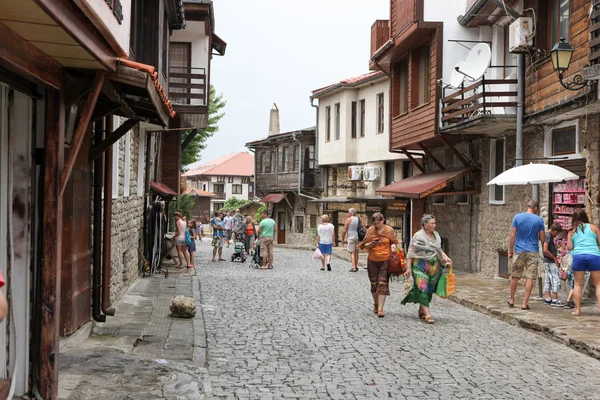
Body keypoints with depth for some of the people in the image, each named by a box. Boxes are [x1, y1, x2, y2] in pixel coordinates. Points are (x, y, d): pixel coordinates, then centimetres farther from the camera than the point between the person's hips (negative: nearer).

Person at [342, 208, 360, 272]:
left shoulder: (348, 219, -5)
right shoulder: (359, 219, 6)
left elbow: (344, 231, -6)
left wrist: (343, 239, 2)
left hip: (351, 237, -4)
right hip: (358, 237, 4)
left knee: (352, 252, -2)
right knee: (356, 252, 15)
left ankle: (353, 267, -13)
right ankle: (356, 266, 22)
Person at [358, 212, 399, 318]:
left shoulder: (389, 230, -1)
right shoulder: (370, 230, 0)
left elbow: (395, 242, 11)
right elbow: (365, 245, 3)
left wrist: (393, 246, -12)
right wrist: (372, 243, -17)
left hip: (385, 261, -2)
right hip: (373, 261, 2)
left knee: (383, 284, -7)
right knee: (374, 283, 10)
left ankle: (380, 309, -6)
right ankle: (376, 304, 30)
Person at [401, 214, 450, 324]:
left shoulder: (436, 235, 11)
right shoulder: (418, 236, -7)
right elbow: (411, 253, -7)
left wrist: (445, 257, 5)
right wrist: (408, 267, -12)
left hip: (434, 266, 6)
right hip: (420, 266, -6)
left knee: (429, 290, 8)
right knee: (422, 289, -14)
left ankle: (421, 311, 23)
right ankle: (427, 314, -18)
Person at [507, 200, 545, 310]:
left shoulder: (517, 217, -2)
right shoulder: (539, 220, -2)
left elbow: (512, 236, -4)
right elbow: (542, 239, 0)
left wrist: (510, 251, 3)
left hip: (519, 251, 1)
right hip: (533, 252, -1)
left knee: (514, 276, 13)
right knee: (529, 278, 1)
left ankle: (511, 300, 23)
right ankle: (525, 303, 0)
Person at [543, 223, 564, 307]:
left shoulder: (550, 236, 16)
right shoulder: (548, 236, -15)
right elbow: (545, 250, -23)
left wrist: (555, 258, 10)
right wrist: (554, 258, -14)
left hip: (549, 262, 10)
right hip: (550, 262, -10)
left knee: (548, 280, 11)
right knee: (556, 279, -8)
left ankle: (547, 299, 14)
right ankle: (555, 300, -7)